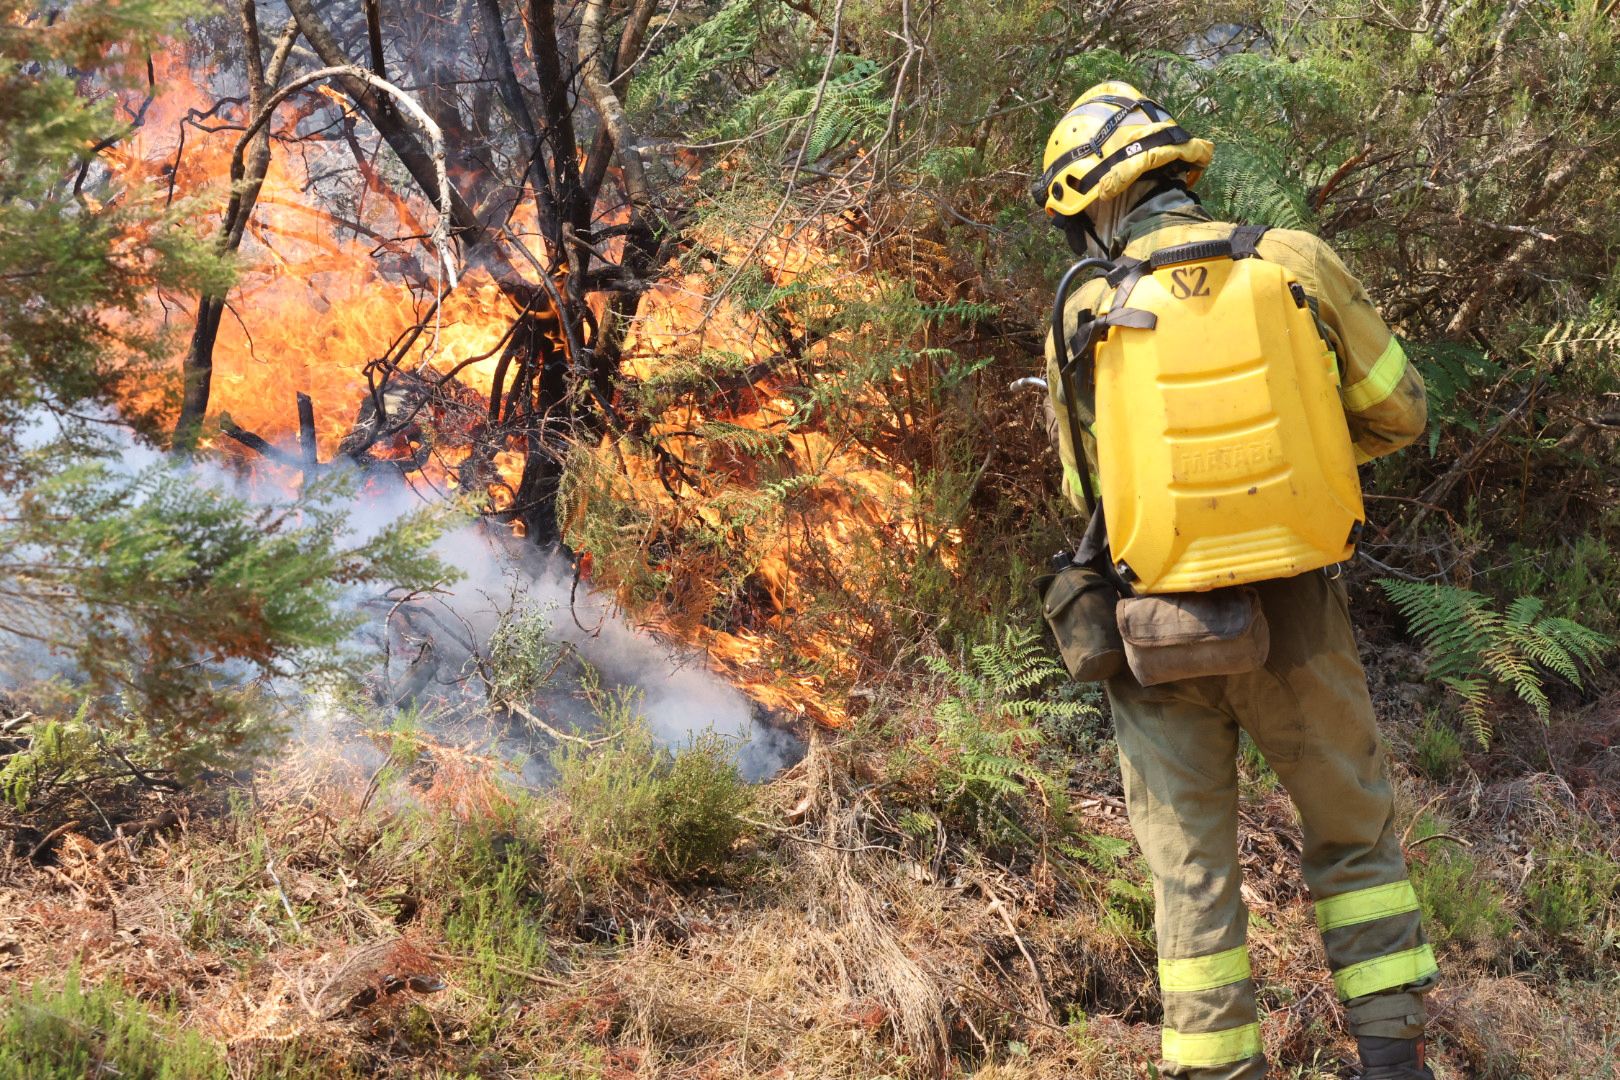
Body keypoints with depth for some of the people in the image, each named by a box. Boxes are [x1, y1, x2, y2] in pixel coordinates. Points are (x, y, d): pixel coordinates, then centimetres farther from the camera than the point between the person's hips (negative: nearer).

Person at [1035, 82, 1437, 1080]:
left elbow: (1085, 493, 8)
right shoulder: (1295, 263, -5)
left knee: (1193, 875, 11)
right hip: (1291, 619, 0)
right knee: (1357, 841, 18)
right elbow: (1398, 414, 5)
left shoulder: (1078, 322, -3)